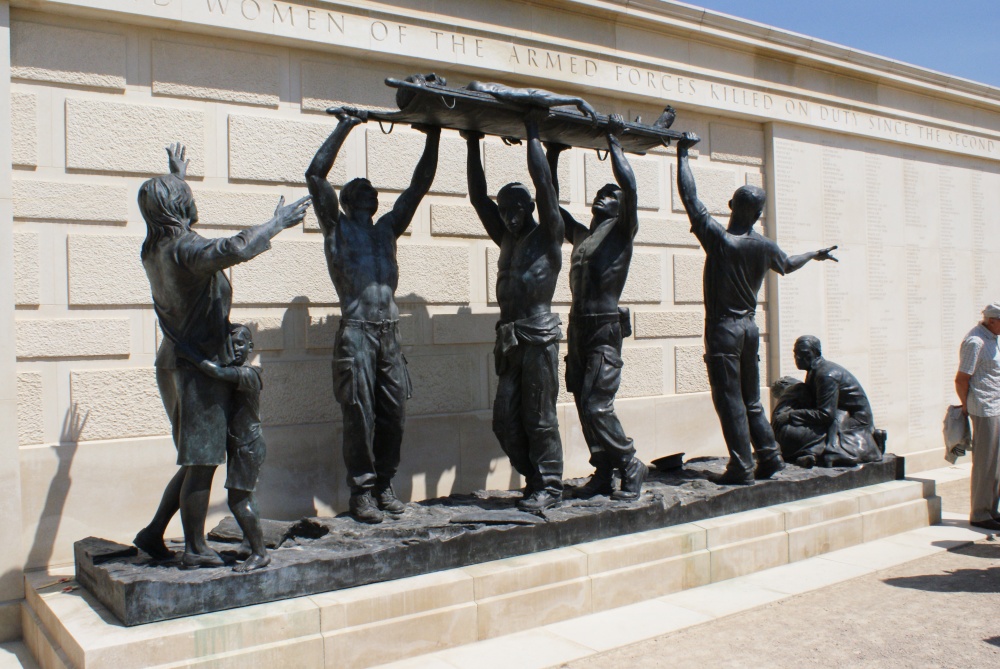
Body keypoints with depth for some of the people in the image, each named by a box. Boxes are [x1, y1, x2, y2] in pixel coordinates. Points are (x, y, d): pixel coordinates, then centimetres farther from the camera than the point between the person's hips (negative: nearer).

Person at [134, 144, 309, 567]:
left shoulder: (154, 249, 10)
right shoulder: (184, 250, -18)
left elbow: (164, 214, 34)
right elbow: (236, 248, -35)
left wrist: (176, 177, 48)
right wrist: (279, 221, -21)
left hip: (175, 362, 10)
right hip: (200, 366, -10)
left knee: (196, 461, 18)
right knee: (202, 462, -1)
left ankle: (153, 534, 24)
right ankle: (196, 549, 7)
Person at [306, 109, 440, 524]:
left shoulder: (387, 229, 22)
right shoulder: (337, 227, 10)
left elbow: (419, 185, 20)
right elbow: (315, 174, -1)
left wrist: (432, 137, 16)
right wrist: (344, 127, 1)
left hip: (389, 334, 5)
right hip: (356, 333, -5)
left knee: (393, 413, 4)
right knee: (359, 415, -4)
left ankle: (385, 486, 16)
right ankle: (362, 492, 5)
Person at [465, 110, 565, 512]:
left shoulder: (547, 236, 3)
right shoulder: (507, 240, 20)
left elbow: (543, 182, -7)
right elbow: (479, 197, 19)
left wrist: (533, 134, -1)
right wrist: (473, 146, 18)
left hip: (539, 338, -7)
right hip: (510, 340, 7)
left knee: (539, 418, -3)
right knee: (505, 419, 6)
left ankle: (548, 486, 6)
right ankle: (535, 478, 18)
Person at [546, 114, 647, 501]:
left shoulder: (622, 230, 3)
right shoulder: (581, 235, 21)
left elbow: (629, 185, -13)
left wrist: (613, 141, -3)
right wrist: (553, 156, 24)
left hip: (605, 328, -7)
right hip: (579, 328, 7)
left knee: (596, 406, -12)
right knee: (585, 407, 6)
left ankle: (631, 466, 3)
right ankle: (603, 475, 14)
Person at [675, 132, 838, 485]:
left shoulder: (719, 239, -14)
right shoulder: (764, 246, 3)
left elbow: (690, 197, -12)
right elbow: (788, 264, 24)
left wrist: (683, 154, -4)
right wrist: (816, 254, 44)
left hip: (723, 328, -6)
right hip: (750, 327, 6)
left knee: (730, 401, -3)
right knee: (751, 400, 17)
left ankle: (742, 468, -1)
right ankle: (769, 456, 20)